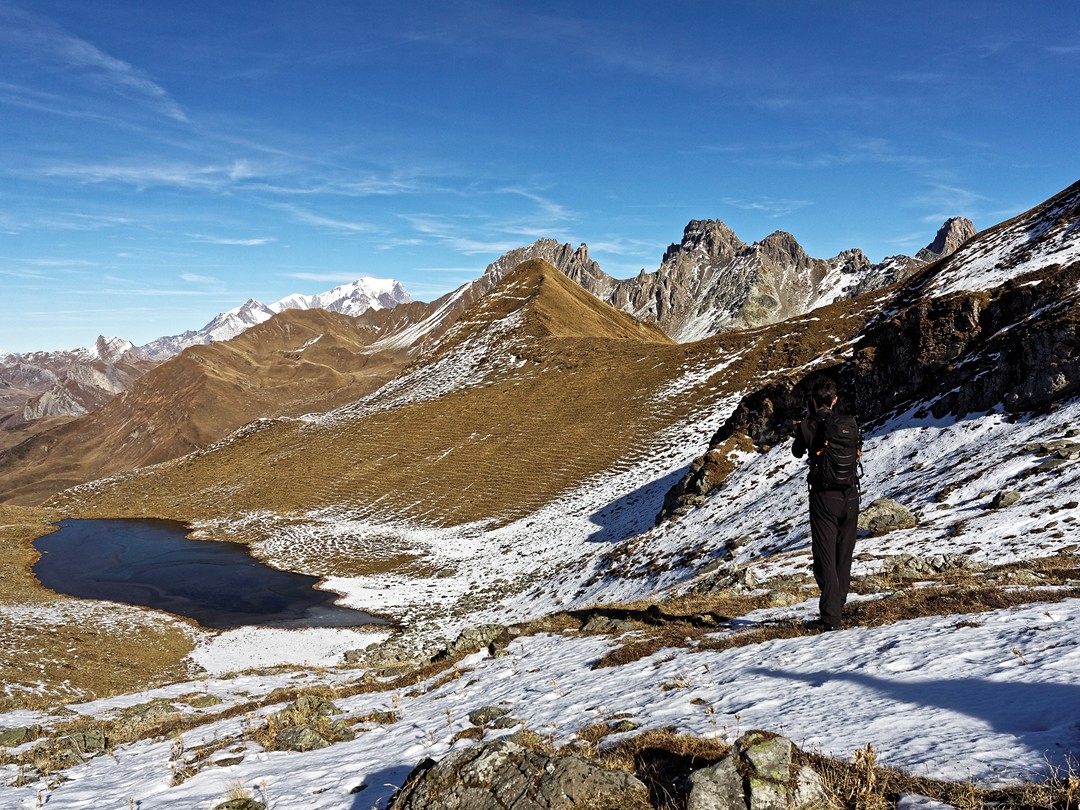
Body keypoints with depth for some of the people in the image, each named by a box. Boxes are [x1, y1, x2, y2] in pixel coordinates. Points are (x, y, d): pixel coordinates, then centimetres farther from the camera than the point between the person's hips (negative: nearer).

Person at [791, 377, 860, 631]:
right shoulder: (850, 424, 1)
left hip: (823, 496, -4)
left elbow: (797, 451, 9)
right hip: (850, 496, 4)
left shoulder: (808, 425, -9)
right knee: (844, 555, 17)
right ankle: (838, 606, 29)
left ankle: (830, 616, -9)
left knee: (825, 556, -2)